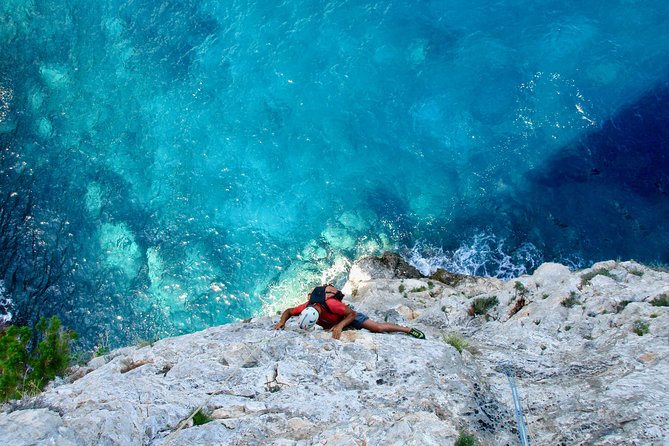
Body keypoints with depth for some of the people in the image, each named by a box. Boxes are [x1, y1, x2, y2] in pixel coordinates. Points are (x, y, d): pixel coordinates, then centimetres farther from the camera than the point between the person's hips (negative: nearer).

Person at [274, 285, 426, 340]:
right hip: (332, 323, 6)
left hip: (348, 315, -6)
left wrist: (339, 326, -51)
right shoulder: (306, 307, -32)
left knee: (377, 327, -15)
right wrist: (282, 321, -34)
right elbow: (288, 311, -14)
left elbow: (352, 314, -37)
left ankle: (409, 330, -2)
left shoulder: (331, 304, -46)